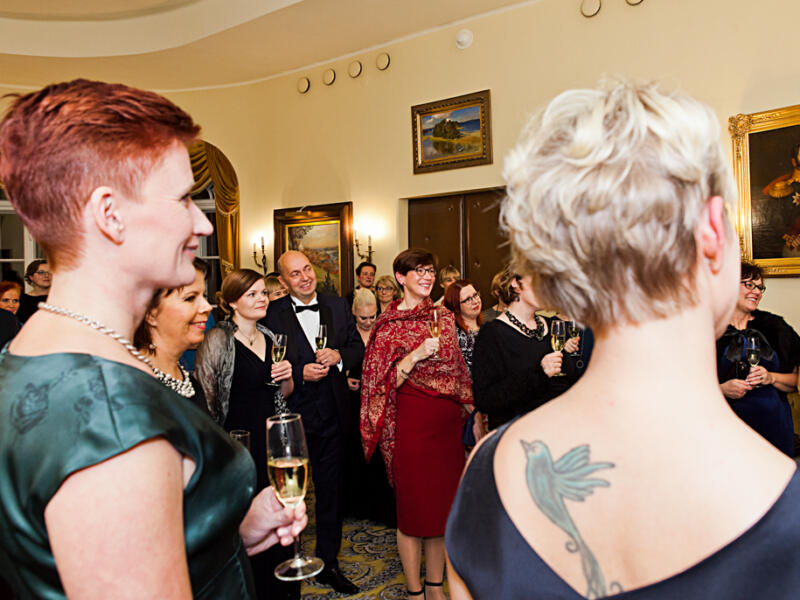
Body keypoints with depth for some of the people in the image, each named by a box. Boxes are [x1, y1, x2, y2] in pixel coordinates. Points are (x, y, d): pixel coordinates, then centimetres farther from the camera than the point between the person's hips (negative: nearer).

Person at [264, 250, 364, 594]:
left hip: (331, 414, 4)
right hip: (291, 414, -3)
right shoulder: (272, 314, -9)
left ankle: (328, 564, 34)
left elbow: (358, 347, 6)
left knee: (330, 491, 16)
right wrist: (300, 373, -21)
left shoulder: (338, 306, 3)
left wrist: (339, 355, -13)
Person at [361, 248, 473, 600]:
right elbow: (386, 382, -10)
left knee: (442, 504, 14)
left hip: (448, 421, 5)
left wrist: (470, 411, 13)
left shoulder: (444, 317, 8)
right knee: (414, 506, 6)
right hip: (412, 423, -5)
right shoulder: (389, 324, -8)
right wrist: (416, 354, -22)